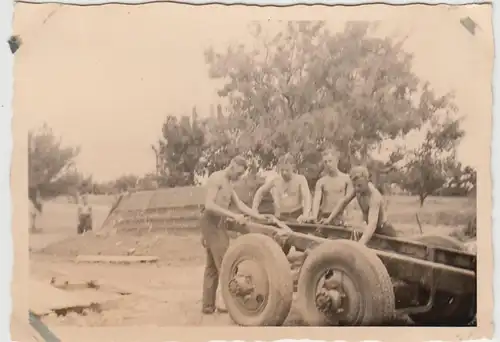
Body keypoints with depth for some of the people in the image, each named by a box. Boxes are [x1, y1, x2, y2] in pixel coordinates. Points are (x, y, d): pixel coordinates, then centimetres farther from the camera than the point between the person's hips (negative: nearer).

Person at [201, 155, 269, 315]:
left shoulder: (229, 184, 20)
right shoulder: (216, 178, -11)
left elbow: (240, 204, 14)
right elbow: (209, 205, -21)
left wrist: (258, 216, 3)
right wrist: (233, 216, -26)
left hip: (219, 225, 10)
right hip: (212, 224, -10)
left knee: (212, 266, 9)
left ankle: (208, 305, 12)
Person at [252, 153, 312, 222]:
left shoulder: (300, 179, -6)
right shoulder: (275, 180, 2)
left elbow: (307, 197, -18)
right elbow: (260, 192, 10)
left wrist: (305, 215, -36)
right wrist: (254, 209, -4)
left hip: (297, 216, -2)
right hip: (279, 217, 2)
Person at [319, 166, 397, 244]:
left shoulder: (374, 197, -34)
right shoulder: (359, 186, -13)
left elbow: (372, 224, -46)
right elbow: (344, 201, 1)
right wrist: (329, 219, -8)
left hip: (384, 232, -7)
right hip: (372, 230, 8)